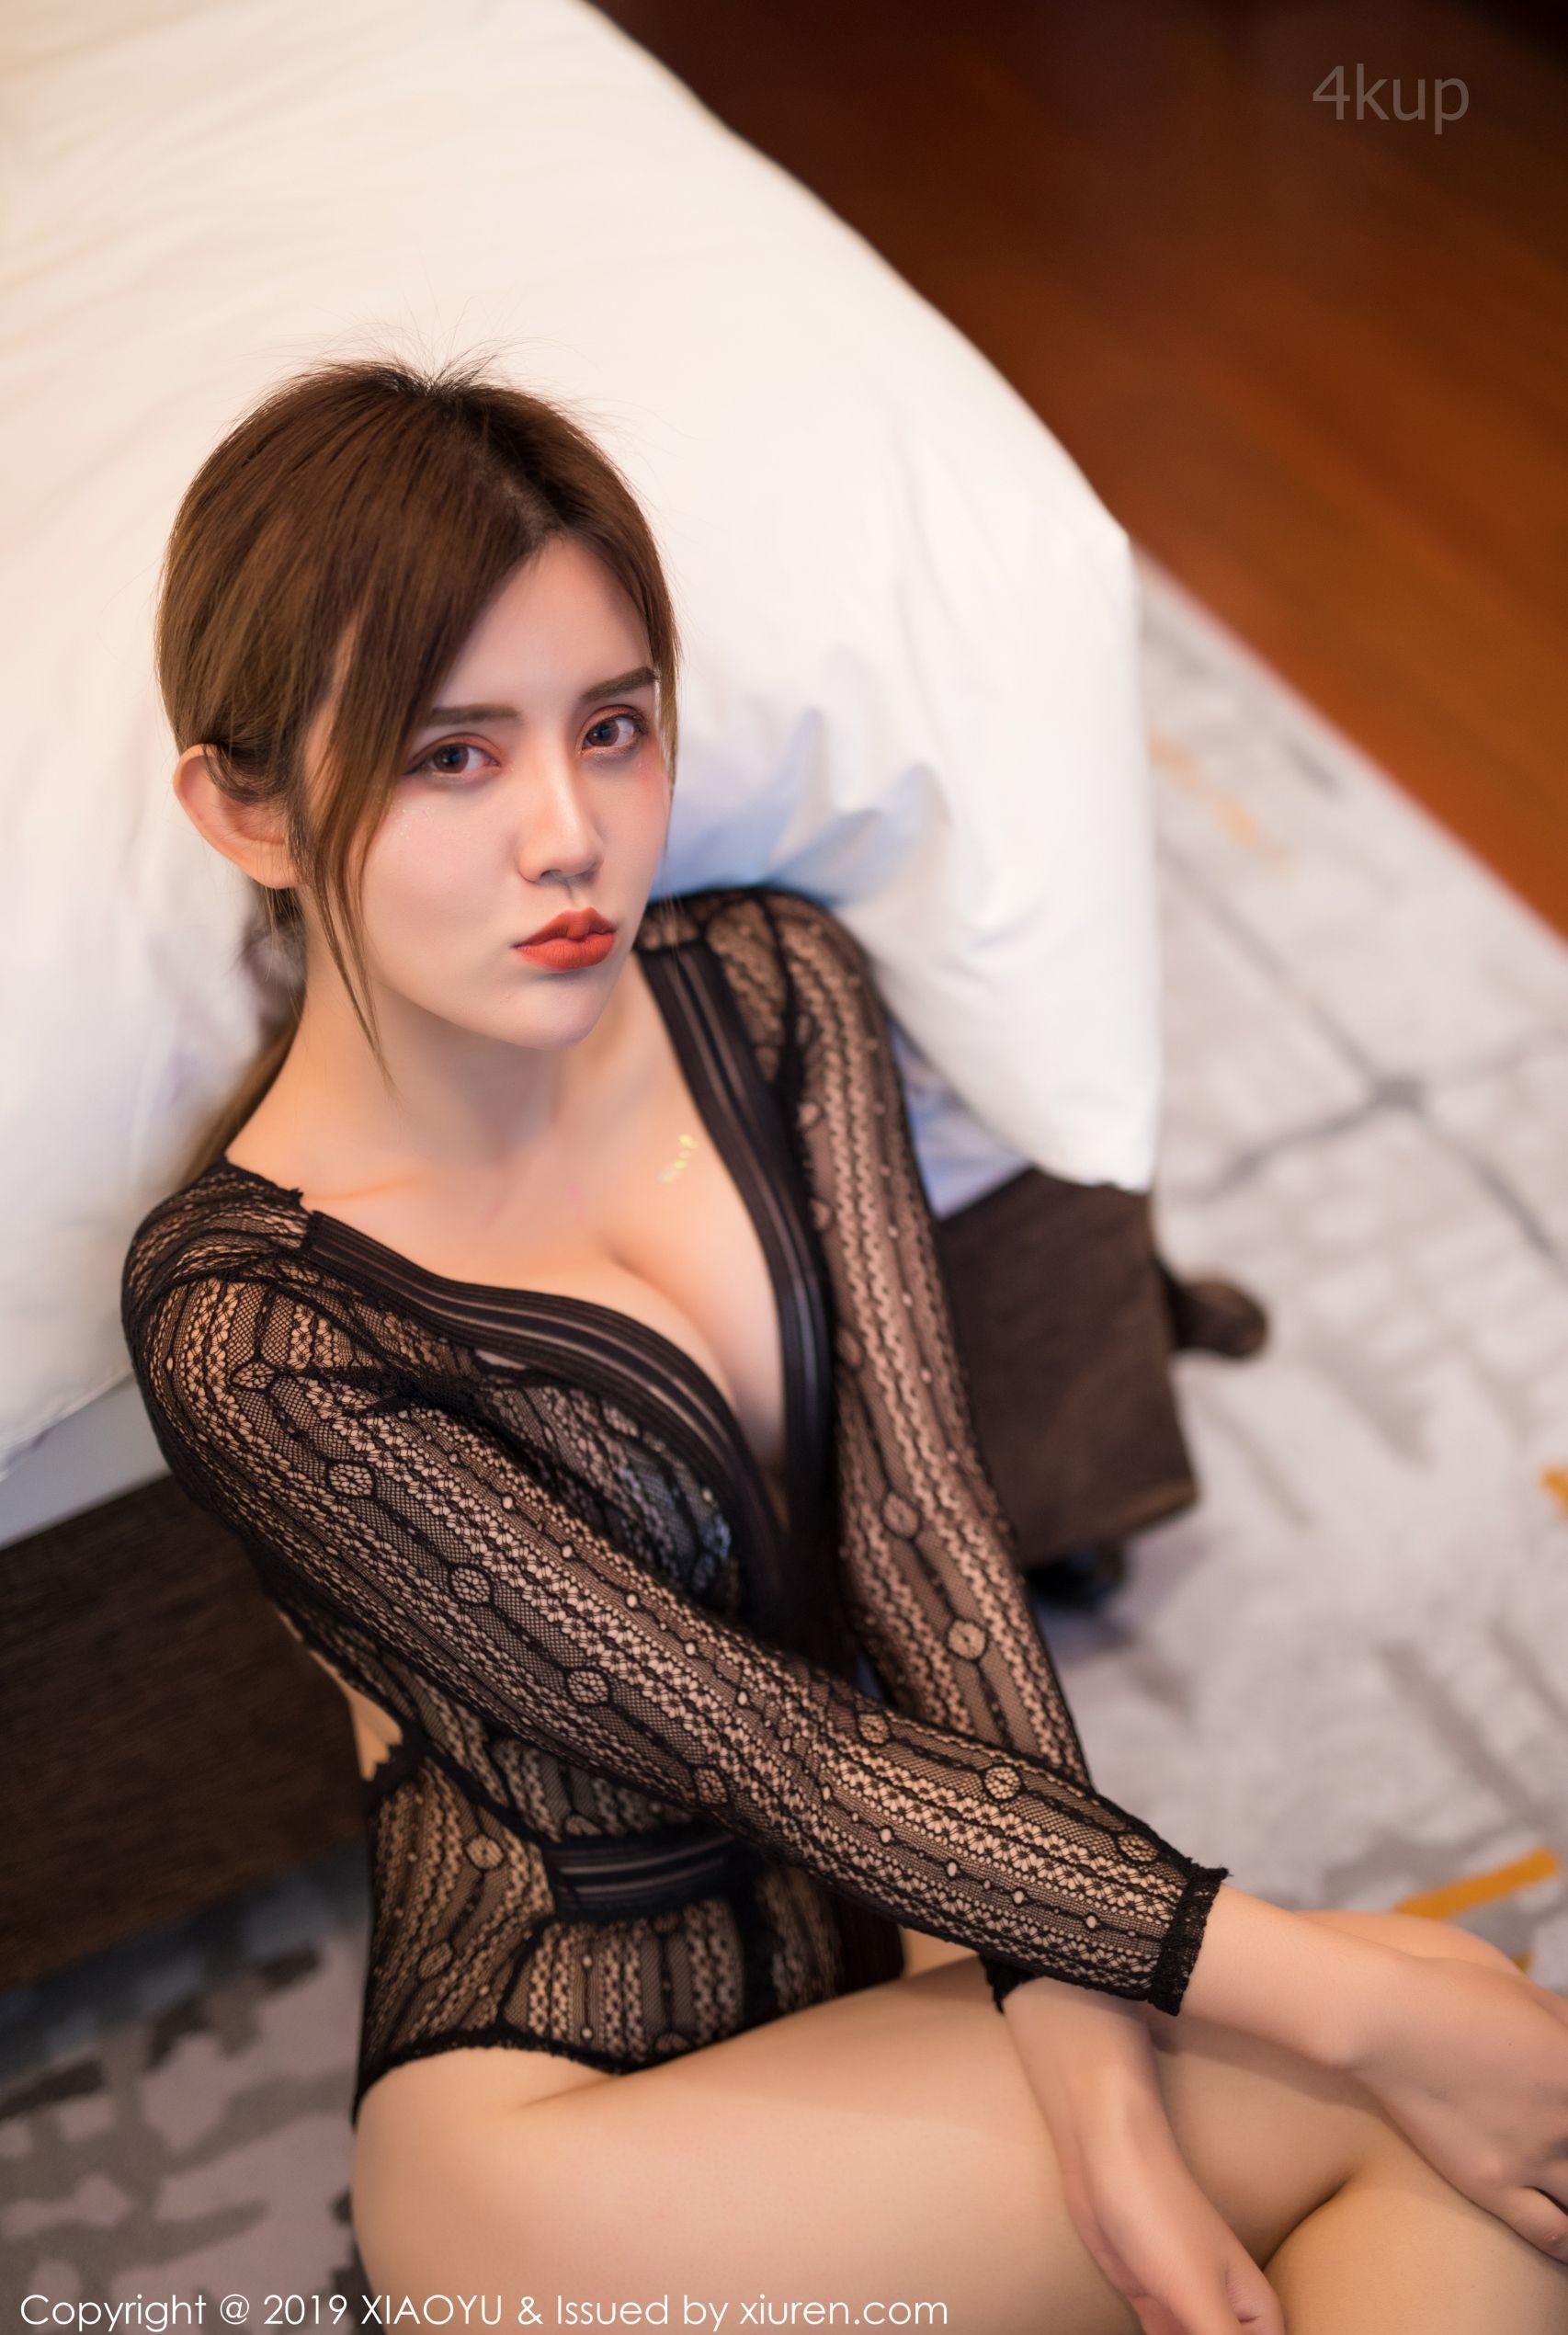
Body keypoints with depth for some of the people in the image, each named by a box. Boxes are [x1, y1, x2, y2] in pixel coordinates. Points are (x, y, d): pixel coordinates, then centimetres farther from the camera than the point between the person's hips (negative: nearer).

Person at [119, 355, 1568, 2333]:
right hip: (568, 2085, -5)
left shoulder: (771, 992, -5)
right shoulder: (242, 1328, -20)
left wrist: (1095, 2083, -20)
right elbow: (752, 1741, -21)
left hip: (911, 1912, 5)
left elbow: (924, 1526, -11)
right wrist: (1336, 1998, -22)